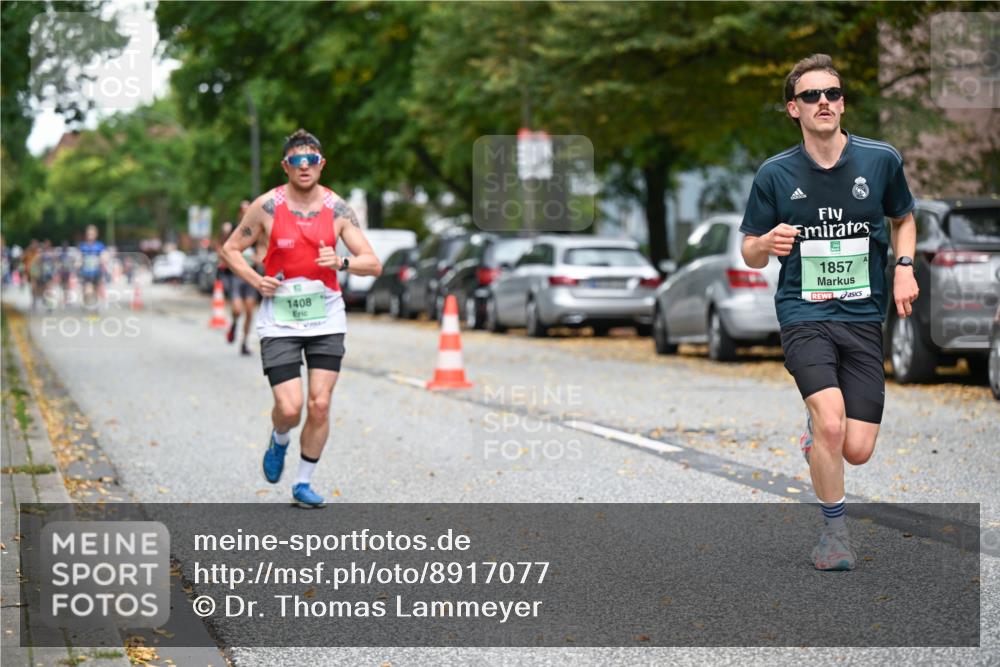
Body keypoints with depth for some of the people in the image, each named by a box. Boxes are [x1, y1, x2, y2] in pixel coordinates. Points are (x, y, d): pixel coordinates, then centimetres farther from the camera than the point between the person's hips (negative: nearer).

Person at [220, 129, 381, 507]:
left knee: (320, 405, -3)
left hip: (326, 318, 2)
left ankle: (303, 483, 14)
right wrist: (255, 280, -10)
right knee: (289, 408, -10)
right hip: (280, 320, -2)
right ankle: (278, 441, 26)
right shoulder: (267, 207, -5)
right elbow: (230, 249, 6)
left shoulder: (337, 209, -1)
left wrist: (341, 263, -22)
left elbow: (374, 265, -2)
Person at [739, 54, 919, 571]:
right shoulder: (774, 174, -2)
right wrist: (768, 243, -16)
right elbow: (750, 254, 7)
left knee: (857, 450, -5)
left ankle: (816, 426, 33)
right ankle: (834, 529, 0)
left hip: (864, 317, 2)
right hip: (803, 315, -2)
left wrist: (904, 267, 2)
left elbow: (903, 219, 20)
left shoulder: (882, 160, 1)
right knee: (831, 421, -23)